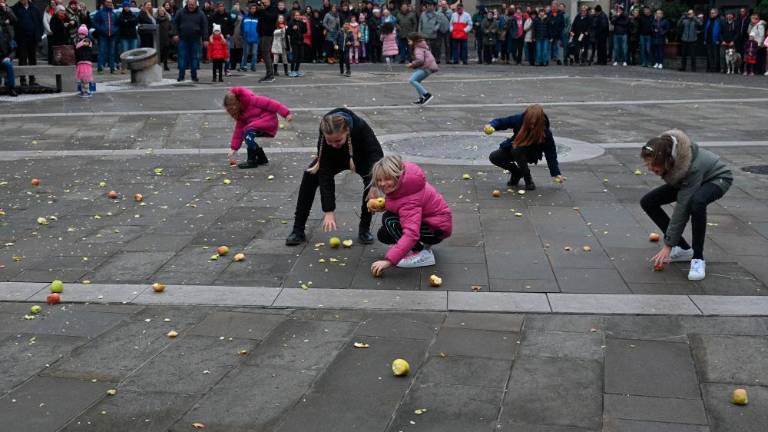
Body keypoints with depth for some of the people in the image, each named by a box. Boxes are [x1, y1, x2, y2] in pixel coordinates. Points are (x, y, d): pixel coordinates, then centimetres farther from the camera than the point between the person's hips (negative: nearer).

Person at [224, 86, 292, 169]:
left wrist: (286, 113, -22)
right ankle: (262, 159, 16)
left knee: (248, 131, -22)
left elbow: (268, 103, -18)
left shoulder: (251, 100, -14)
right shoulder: (240, 114, 11)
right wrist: (233, 148, 8)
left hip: (270, 121, -9)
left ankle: (252, 161, -16)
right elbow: (238, 131, 12)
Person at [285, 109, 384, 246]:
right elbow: (325, 174, -34)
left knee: (371, 181, -29)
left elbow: (376, 154, -33)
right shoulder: (325, 135, -36)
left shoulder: (361, 127, -41)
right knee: (310, 176, -20)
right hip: (335, 158, 1)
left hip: (361, 158, -1)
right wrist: (329, 210, -38)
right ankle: (298, 231, -10)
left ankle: (364, 230, -10)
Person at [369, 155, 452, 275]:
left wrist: (388, 261, -49)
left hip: (438, 229, -9)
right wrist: (383, 206, -9)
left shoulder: (410, 199, -34)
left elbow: (411, 234, -43)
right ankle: (422, 244, 13)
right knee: (383, 235, 2)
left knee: (389, 222, -25)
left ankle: (422, 255, -16)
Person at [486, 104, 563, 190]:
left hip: (531, 154, -3)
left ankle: (528, 179, -16)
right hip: (513, 148, 3)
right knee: (494, 157, -18)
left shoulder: (545, 132, -27)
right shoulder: (519, 119, -25)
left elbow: (551, 152, -18)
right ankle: (517, 172, 7)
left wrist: (556, 173, -16)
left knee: (517, 150, -36)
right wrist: (491, 125, -41)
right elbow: (502, 121, -17)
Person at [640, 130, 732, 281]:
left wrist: (668, 245, -30)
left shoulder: (692, 166, -41)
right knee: (647, 202, -8)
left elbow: (683, 208, -35)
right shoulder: (661, 151, -27)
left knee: (697, 201, -40)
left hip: (717, 177, -7)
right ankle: (683, 249, -1)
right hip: (686, 180, 7)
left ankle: (698, 258, -22)